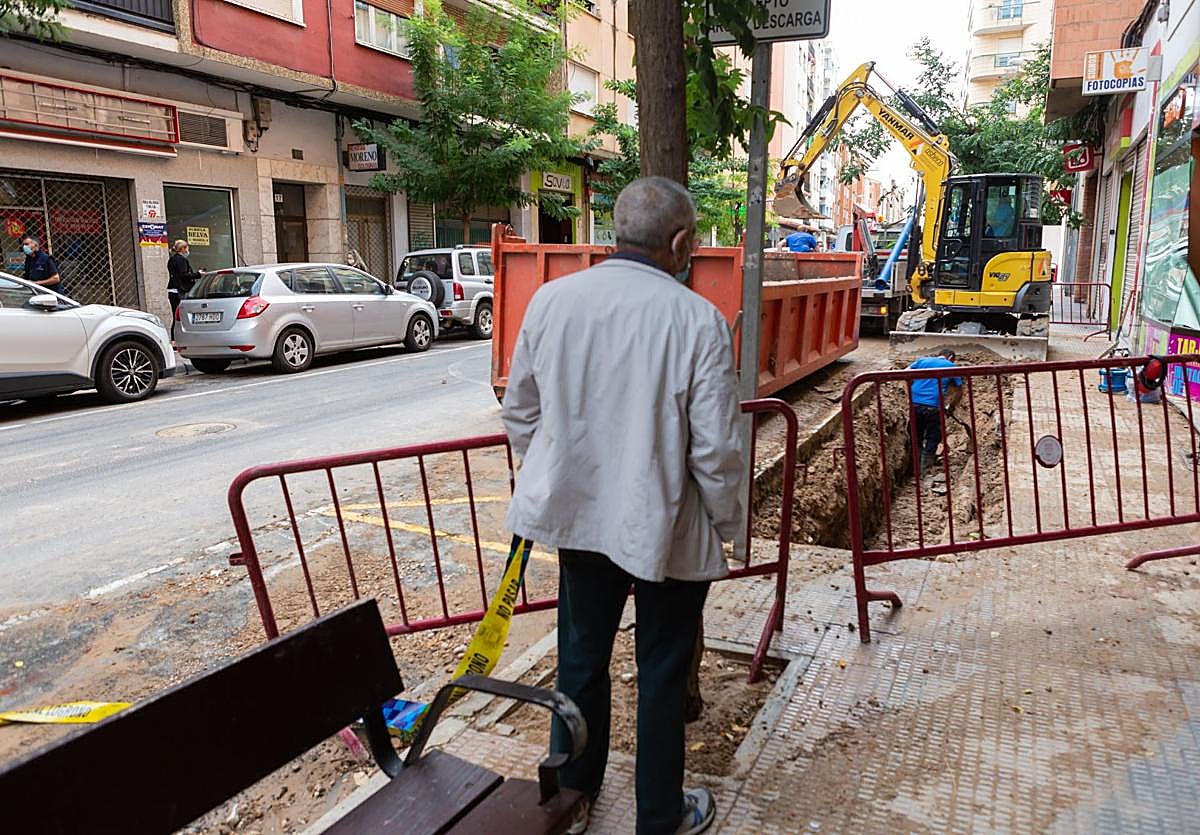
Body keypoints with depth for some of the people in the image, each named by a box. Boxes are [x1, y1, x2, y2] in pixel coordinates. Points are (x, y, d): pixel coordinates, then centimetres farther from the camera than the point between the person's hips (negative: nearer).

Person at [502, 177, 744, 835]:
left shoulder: (550, 300, -6)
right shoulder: (698, 320, -18)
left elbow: (520, 413, 3)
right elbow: (716, 449, -16)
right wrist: (726, 522, 2)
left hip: (579, 514, 4)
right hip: (668, 528, -3)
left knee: (581, 659, 21)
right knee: (662, 675, 15)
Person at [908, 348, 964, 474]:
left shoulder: (922, 360, 17)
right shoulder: (951, 366, 11)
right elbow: (959, 392, 13)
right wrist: (950, 407, 26)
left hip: (914, 403, 3)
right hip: (933, 406, -3)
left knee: (916, 438, 17)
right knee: (932, 440, 11)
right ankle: (925, 471, 13)